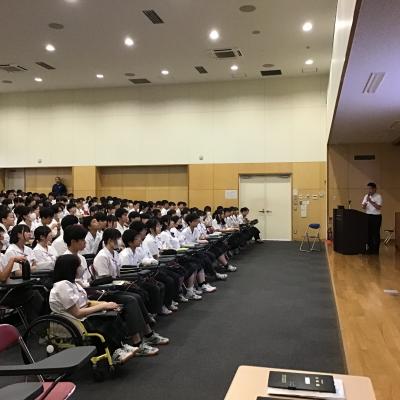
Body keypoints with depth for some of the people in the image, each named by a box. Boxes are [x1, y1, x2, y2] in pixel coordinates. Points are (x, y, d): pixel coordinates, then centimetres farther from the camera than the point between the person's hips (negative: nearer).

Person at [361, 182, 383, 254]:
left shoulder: (379, 196, -7)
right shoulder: (366, 196, 10)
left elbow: (378, 207, -17)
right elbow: (363, 206, 9)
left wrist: (370, 201, -21)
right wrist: (364, 205, -14)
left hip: (376, 216, -5)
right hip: (368, 216, 6)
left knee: (376, 233, 0)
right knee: (369, 232, 8)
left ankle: (375, 250, 6)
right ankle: (370, 248, 18)